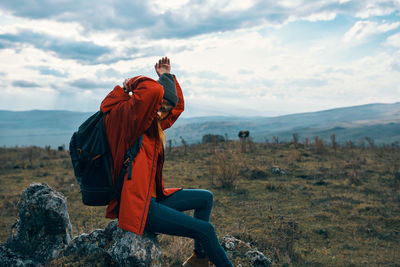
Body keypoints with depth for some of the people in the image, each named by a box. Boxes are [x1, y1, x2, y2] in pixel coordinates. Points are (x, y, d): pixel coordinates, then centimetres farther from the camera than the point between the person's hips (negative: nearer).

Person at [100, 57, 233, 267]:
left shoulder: (152, 124, 12)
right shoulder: (121, 117, -16)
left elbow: (178, 106, 25)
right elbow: (153, 91, -32)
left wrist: (167, 75, 16)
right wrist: (132, 84, -11)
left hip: (151, 197, 11)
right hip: (135, 205, -11)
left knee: (206, 198, 18)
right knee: (205, 230, -13)